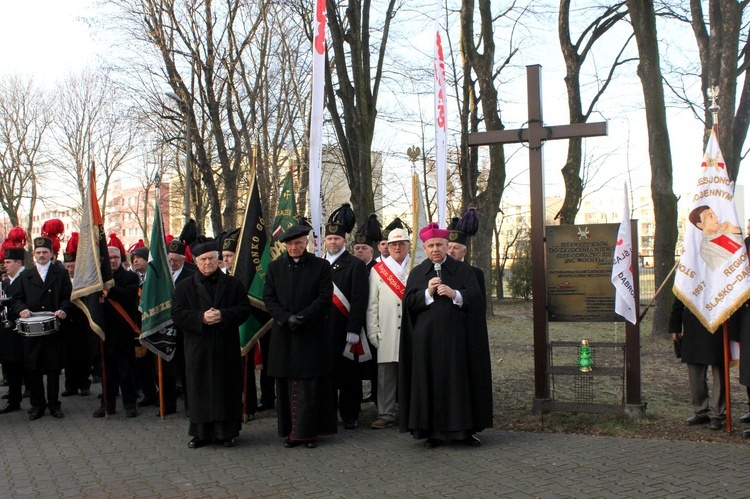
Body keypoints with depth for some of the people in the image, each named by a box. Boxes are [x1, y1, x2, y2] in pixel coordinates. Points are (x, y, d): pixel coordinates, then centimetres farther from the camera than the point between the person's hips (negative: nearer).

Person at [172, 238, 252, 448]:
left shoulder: (234, 284, 8)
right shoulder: (185, 287, 8)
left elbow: (244, 309, 0)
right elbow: (177, 313, -2)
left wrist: (223, 315, -17)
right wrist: (201, 318, -17)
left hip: (226, 347, 0)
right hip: (198, 349, 0)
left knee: (227, 389, 2)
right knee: (200, 390, 3)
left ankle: (226, 431, 12)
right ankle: (201, 432, 13)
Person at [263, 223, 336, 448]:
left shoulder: (321, 266, 3)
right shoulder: (275, 267, 10)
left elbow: (325, 297, -3)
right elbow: (268, 298, 5)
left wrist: (301, 318, -13)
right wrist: (286, 318, -11)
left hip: (312, 335, -2)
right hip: (283, 335, 2)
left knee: (311, 386, -2)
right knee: (285, 386, 4)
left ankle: (309, 432, 6)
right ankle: (289, 431, 11)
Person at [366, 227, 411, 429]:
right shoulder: (377, 270, 8)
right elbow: (372, 304, 7)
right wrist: (373, 332, 1)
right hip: (386, 334, 0)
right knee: (386, 375, 3)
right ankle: (386, 415, 11)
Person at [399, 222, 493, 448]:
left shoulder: (463, 270, 9)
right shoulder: (417, 273, 11)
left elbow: (476, 297, -1)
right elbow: (409, 302, 2)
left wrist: (454, 294, -16)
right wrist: (428, 292, -13)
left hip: (457, 336, 0)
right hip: (427, 338, 1)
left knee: (460, 381, 0)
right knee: (431, 382, 0)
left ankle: (465, 429, 9)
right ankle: (433, 431, 7)